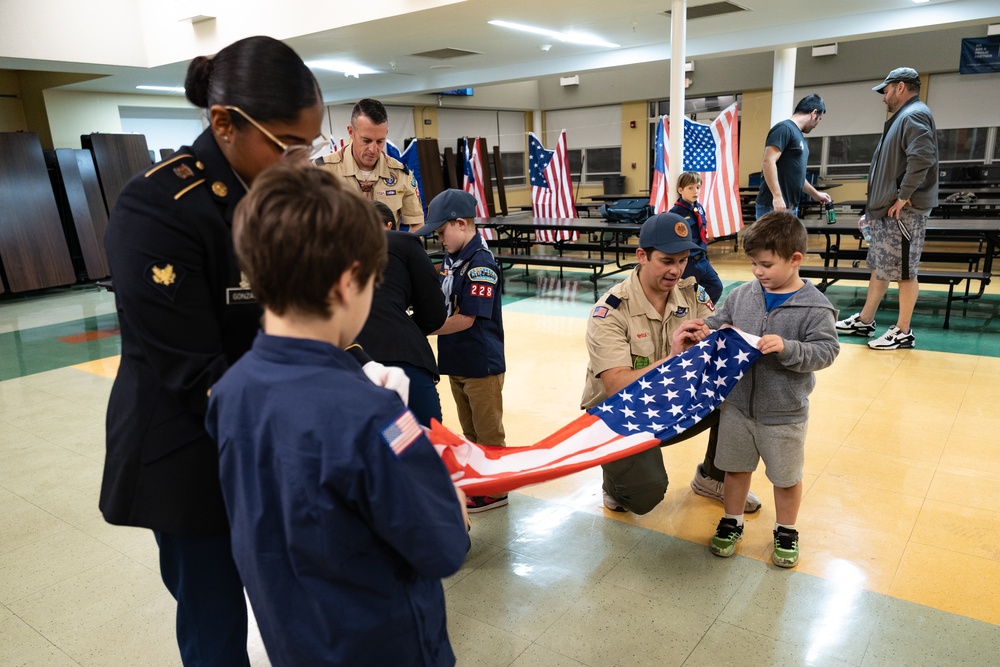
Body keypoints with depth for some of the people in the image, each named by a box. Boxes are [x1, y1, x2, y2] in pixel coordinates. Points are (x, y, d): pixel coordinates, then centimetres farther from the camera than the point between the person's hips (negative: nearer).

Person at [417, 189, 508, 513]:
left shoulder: (481, 264, -21)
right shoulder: (450, 259, 4)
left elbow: (465, 319, -24)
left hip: (481, 365, -8)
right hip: (455, 362, 8)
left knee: (488, 432, 9)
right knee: (469, 431, 21)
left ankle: (495, 490, 25)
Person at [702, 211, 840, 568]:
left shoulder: (815, 307, -14)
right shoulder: (742, 294, -2)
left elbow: (826, 350, -18)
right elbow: (718, 320, 10)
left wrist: (787, 348, -31)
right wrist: (716, 331, -11)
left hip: (784, 413, -3)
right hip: (737, 404, 4)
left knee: (786, 476, 16)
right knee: (736, 466, 19)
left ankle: (786, 532, 38)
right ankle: (732, 522, 39)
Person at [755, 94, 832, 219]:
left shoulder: (799, 135, 21)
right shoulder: (784, 128, -8)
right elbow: (768, 162, -20)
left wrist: (815, 194, 38)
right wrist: (777, 196, -27)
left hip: (790, 207, 10)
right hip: (774, 206, -10)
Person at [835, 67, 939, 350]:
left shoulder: (914, 115, -11)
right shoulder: (903, 117, 21)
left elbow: (921, 158, -26)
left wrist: (903, 197, -21)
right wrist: (874, 207, 18)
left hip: (903, 211, -11)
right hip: (888, 210, 11)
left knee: (903, 271, -4)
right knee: (879, 267, 15)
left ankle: (902, 332, 4)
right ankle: (864, 321, 25)